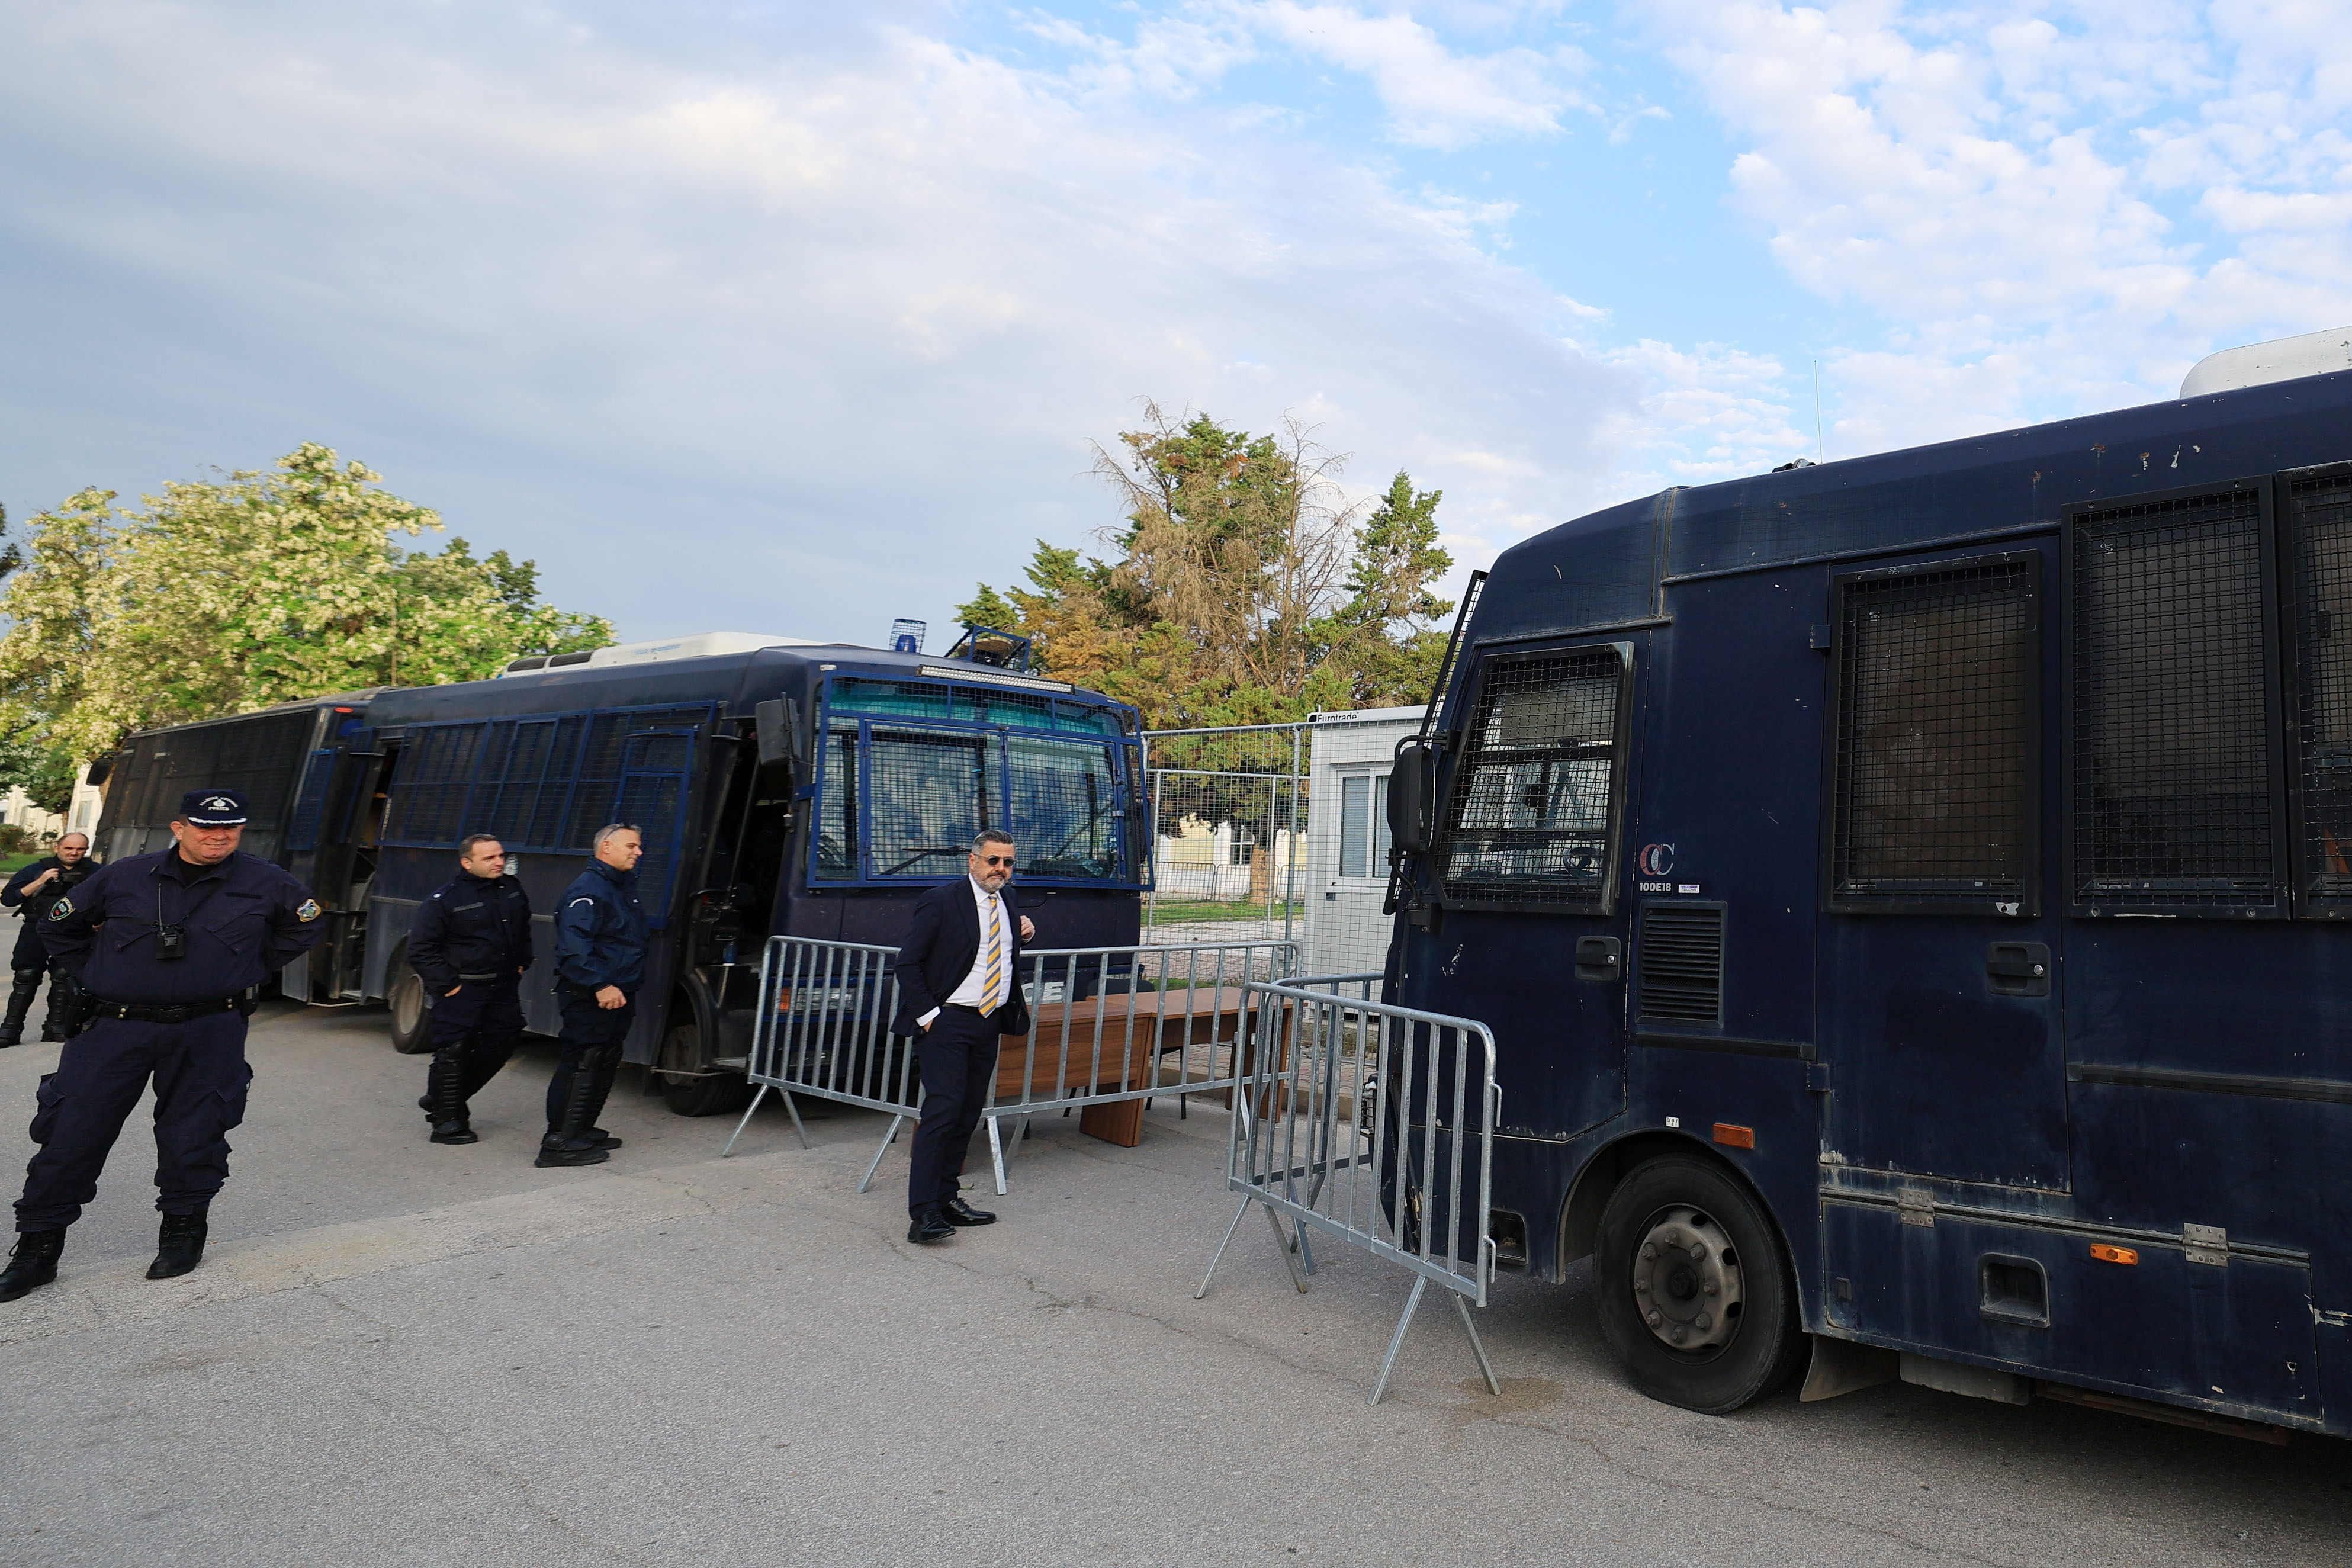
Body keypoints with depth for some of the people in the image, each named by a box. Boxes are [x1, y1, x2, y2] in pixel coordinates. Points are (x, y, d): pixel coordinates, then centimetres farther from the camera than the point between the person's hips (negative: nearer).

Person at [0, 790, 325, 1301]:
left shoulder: (265, 884, 1)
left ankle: (182, 1230, 22)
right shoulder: (124, 877, 2)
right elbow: (59, 928, 17)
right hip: (118, 1028, 1)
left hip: (210, 1033, -1)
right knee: (70, 1134, -1)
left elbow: (304, 927, 17)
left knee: (191, 1137, 2)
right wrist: (97, 977, 10)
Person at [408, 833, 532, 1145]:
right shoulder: (446, 899, -13)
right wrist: (446, 985, -14)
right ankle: (447, 1121, 7)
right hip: (461, 990, -7)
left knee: (500, 1044, 12)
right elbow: (421, 949, -10)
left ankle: (444, 1100, 30)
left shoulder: (513, 890, 7)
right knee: (454, 1051, -5)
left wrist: (522, 964, 16)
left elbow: (523, 930, 26)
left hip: (503, 987, 7)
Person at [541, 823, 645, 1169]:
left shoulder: (624, 886, 18)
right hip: (590, 997, -10)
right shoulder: (587, 889, -14)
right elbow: (574, 946, -25)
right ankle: (559, 1143, -5)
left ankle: (582, 1131, 27)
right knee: (581, 1064, -9)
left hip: (618, 994, 10)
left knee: (605, 1065, 16)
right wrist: (600, 986, -30)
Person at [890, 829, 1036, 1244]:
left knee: (969, 1115, 10)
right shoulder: (941, 902, -7)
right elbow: (907, 964, -8)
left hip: (989, 1024, 7)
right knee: (942, 1112, -13)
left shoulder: (1007, 909, 15)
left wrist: (1021, 935, 10)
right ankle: (923, 1214, -11)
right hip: (947, 1023, -7)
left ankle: (947, 1198, 20)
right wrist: (927, 1015, -13)